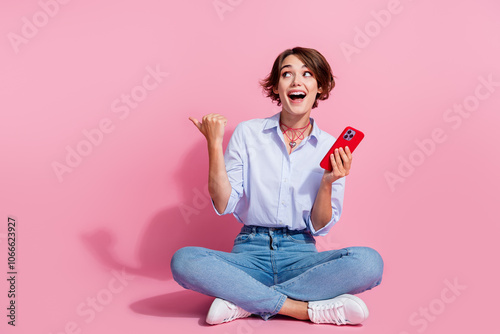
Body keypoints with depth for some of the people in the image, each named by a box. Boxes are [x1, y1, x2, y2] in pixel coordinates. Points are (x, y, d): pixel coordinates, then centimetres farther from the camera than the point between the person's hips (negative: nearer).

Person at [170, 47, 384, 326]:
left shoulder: (332, 148, 3)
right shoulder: (248, 132, 2)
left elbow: (320, 227, 3)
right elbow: (223, 205, -3)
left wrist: (327, 183, -14)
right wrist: (214, 145, -9)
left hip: (300, 255, 1)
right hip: (251, 253, 0)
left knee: (369, 262, -28)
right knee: (184, 261, -29)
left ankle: (244, 301, -21)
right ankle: (308, 308, -24)